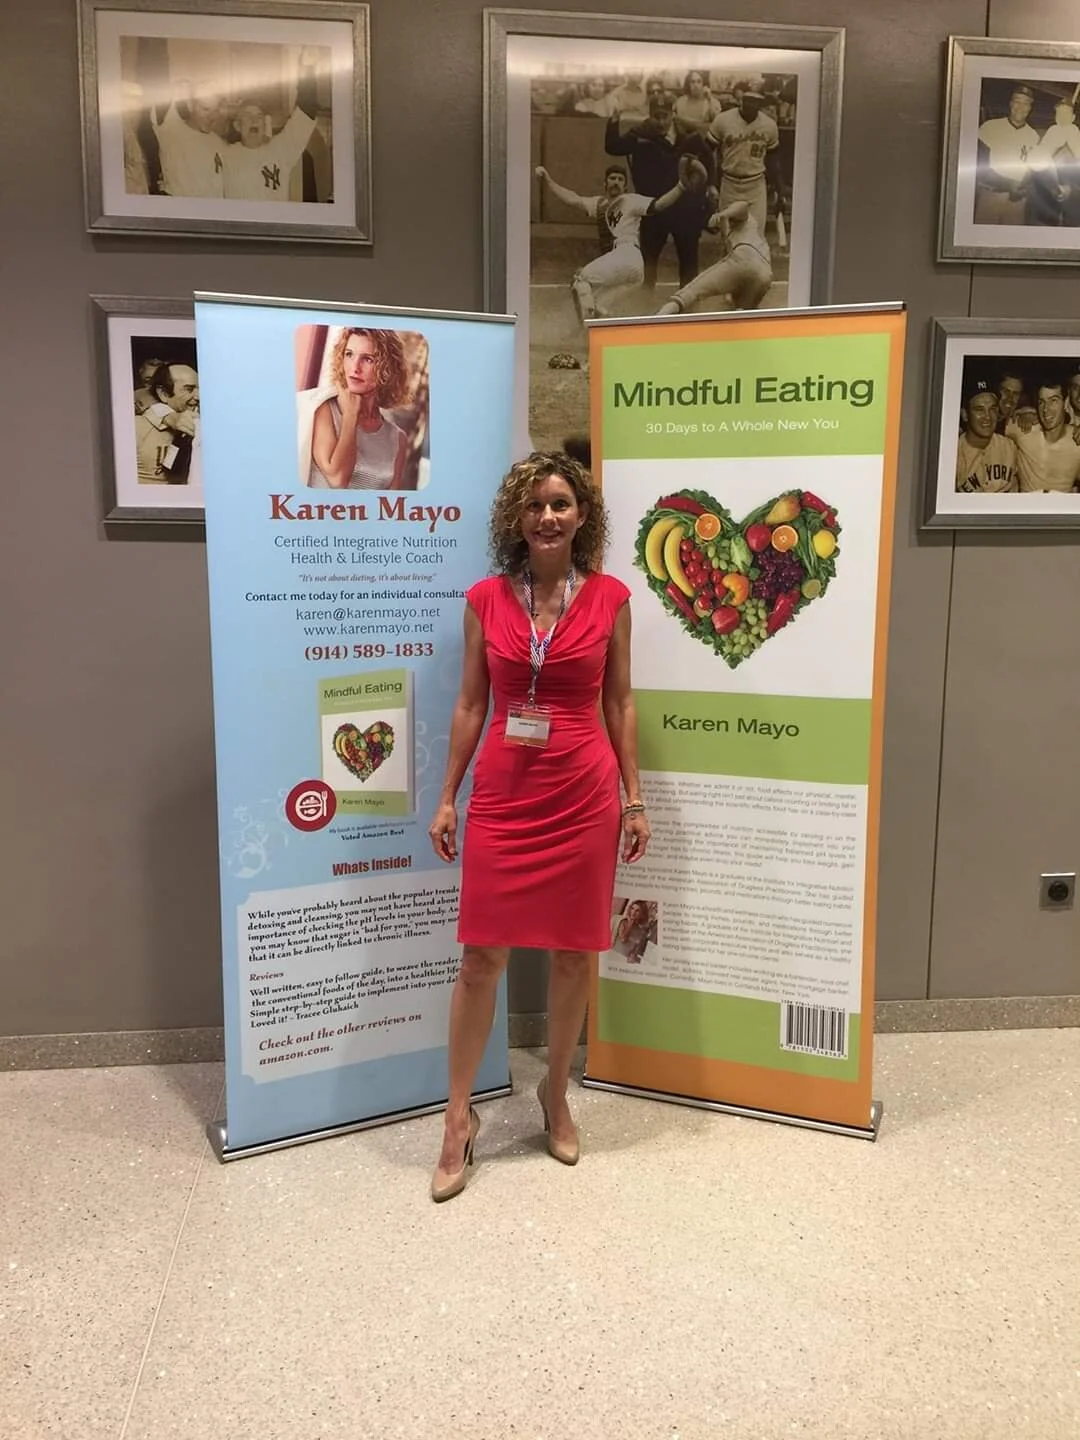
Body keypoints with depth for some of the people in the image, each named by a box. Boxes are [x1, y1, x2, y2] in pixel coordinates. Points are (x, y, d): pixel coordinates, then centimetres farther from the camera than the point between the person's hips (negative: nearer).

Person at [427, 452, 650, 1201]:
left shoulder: (610, 597, 0)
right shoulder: (485, 599, 1)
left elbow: (619, 702, 5)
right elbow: (471, 705, 6)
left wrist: (634, 799, 2)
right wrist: (447, 797, 4)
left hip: (584, 796, 0)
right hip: (501, 795, 0)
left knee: (573, 954, 11)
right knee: (481, 957, 1)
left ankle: (557, 1094, 32)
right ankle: (459, 1116, 18)